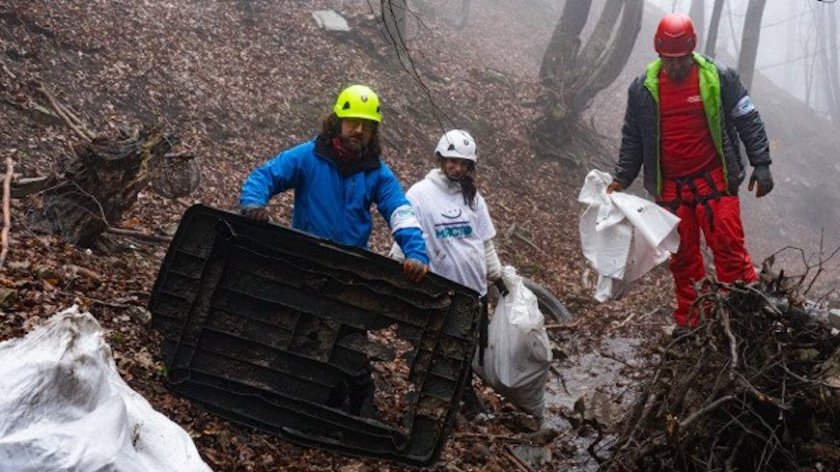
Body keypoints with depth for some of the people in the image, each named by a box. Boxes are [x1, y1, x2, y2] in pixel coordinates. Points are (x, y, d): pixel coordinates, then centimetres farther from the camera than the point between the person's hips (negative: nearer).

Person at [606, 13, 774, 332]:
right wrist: (622, 178, 5)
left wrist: (761, 164, -5)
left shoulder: (719, 78, -4)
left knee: (728, 246, -7)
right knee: (682, 257, 6)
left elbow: (748, 121, 1)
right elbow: (632, 137, 11)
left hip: (715, 180, -2)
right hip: (670, 187, 2)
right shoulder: (643, 89, 2)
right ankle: (689, 322, 15)